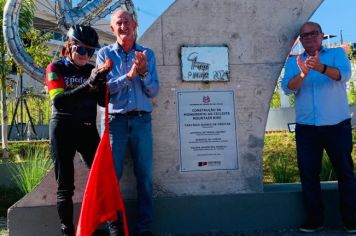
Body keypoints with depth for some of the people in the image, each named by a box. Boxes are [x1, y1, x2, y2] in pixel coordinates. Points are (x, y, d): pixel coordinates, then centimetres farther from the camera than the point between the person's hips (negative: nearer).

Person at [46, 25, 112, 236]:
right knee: (65, 186, 1)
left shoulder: (92, 70, 9)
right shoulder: (55, 68, -1)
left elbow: (103, 101, 4)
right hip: (63, 130, -3)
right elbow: (58, 101, -16)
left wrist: (101, 82, -15)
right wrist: (88, 85, -26)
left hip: (88, 129, 3)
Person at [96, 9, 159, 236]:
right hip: (115, 119, -1)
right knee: (112, 174, 1)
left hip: (142, 119, 2)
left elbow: (154, 91, 5)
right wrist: (129, 75, -16)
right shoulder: (105, 54, 5)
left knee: (145, 174, 3)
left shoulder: (147, 54, 9)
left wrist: (143, 73, -12)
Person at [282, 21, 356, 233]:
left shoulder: (337, 53, 6)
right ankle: (315, 219, 14)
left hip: (337, 125, -2)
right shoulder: (293, 62, 11)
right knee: (308, 173, 4)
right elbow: (288, 88, -5)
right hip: (306, 127, 2)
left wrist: (321, 68, -35)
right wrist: (303, 74, -27)